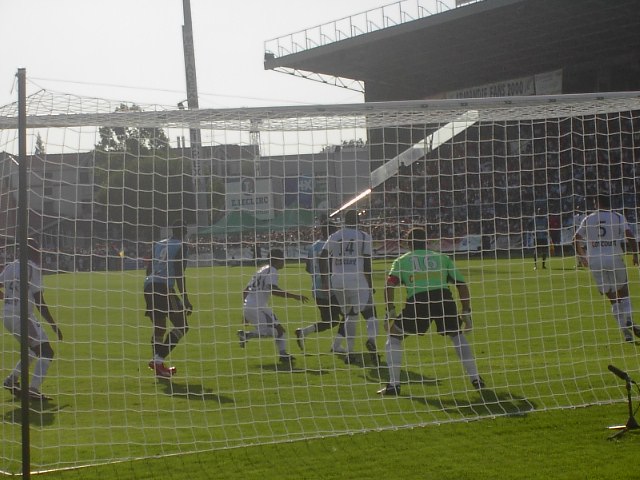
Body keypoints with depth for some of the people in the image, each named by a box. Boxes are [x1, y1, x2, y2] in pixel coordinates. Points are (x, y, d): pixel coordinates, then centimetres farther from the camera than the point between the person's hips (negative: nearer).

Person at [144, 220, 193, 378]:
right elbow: (179, 274, -7)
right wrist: (185, 299, -6)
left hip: (149, 286, 7)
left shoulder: (158, 245, 21)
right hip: (165, 287, -7)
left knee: (159, 328, 16)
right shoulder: (182, 247, 1)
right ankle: (157, 360, -11)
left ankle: (158, 365, 16)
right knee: (181, 326, 2)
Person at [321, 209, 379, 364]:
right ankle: (371, 339, -26)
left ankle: (349, 352, 14)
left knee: (350, 315, 20)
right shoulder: (363, 237, 2)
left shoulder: (334, 237, 12)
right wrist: (370, 285, 5)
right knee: (370, 313, 4)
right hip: (356, 280, -4)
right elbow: (367, 263, -2)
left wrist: (325, 280, 6)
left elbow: (323, 257, 2)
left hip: (337, 281, 4)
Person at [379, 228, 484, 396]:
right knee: (458, 335, 29)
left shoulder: (402, 260, 23)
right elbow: (462, 285, 22)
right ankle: (476, 379, 26)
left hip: (417, 301, -2)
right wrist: (466, 311, 25)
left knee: (393, 336, 18)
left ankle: (393, 384, 9)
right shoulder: (442, 258, 27)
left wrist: (390, 312, 5)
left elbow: (389, 285, 5)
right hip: (444, 298, 2)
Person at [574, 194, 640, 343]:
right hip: (615, 260, -2)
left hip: (595, 262, 2)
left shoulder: (588, 219, 10)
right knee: (623, 293, 16)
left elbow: (576, 238, 9)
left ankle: (626, 331, -1)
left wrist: (582, 257, 22)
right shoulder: (618, 217, 4)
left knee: (613, 299, 6)